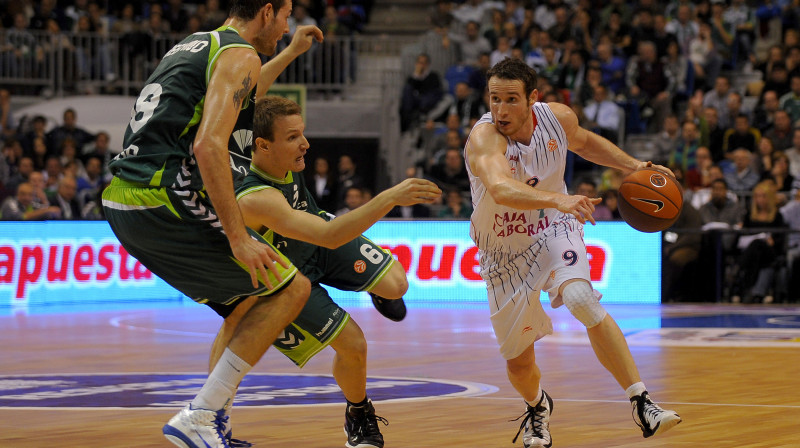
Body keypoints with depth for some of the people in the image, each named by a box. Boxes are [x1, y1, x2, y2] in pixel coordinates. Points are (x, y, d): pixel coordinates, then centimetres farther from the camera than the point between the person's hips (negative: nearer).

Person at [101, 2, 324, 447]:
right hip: (164, 203, -9)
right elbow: (209, 146, -20)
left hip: (121, 202, 9)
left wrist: (291, 53, 52)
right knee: (292, 289, -2)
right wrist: (237, 237, -20)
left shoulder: (195, 45, 23)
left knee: (247, 299, 22)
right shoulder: (239, 54, -6)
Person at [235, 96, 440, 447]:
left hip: (318, 239, 6)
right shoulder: (254, 199, -47)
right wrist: (389, 198, -61)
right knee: (353, 346, -12)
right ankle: (358, 416, 21)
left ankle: (376, 287, 29)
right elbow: (328, 237, -56)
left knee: (396, 286, -12)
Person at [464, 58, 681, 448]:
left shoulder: (558, 117, -14)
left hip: (553, 230, 1)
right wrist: (556, 199, -68)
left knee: (581, 299, -30)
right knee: (519, 363, 8)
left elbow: (583, 141, 13)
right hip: (504, 250, -1)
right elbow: (500, 188, -52)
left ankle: (641, 404, -27)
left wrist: (633, 166, 0)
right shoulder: (484, 137, -30)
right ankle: (537, 406, 45)